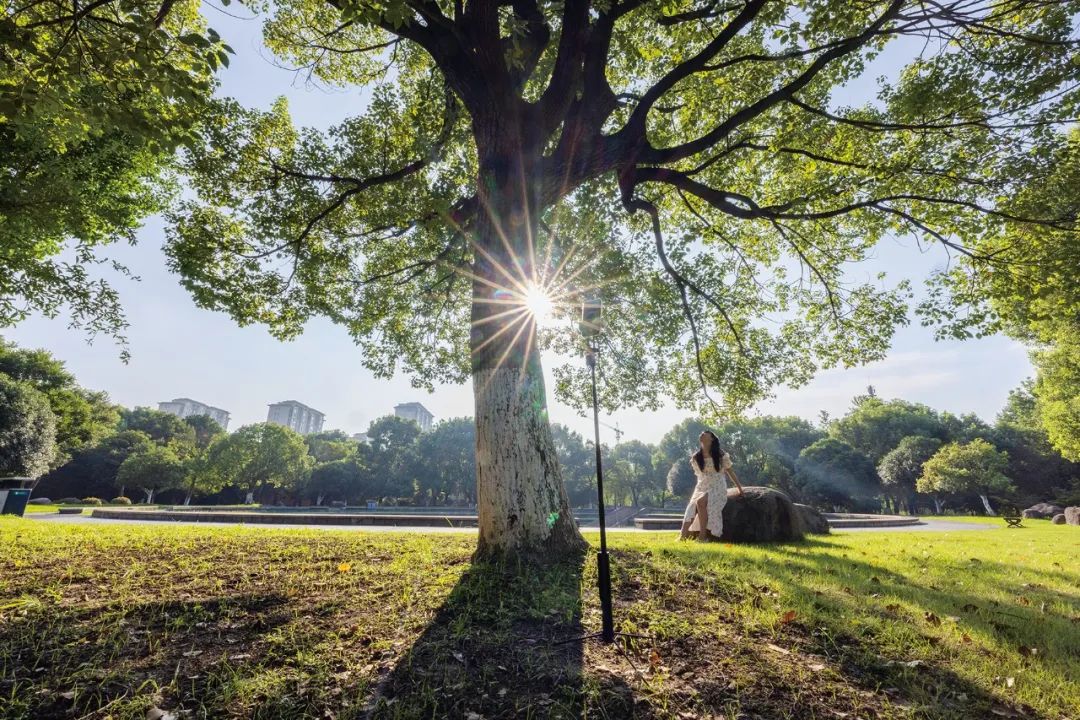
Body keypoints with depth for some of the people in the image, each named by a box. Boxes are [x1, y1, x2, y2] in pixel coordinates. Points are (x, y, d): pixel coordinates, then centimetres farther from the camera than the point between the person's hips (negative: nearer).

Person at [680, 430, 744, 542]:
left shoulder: (721, 456, -3)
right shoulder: (695, 458, 7)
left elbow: (730, 473, 7)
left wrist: (740, 489, 10)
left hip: (717, 489, -4)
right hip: (701, 488, 4)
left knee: (700, 502, -33)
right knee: (691, 509, -25)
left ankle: (703, 536, -26)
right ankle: (682, 537, -32)